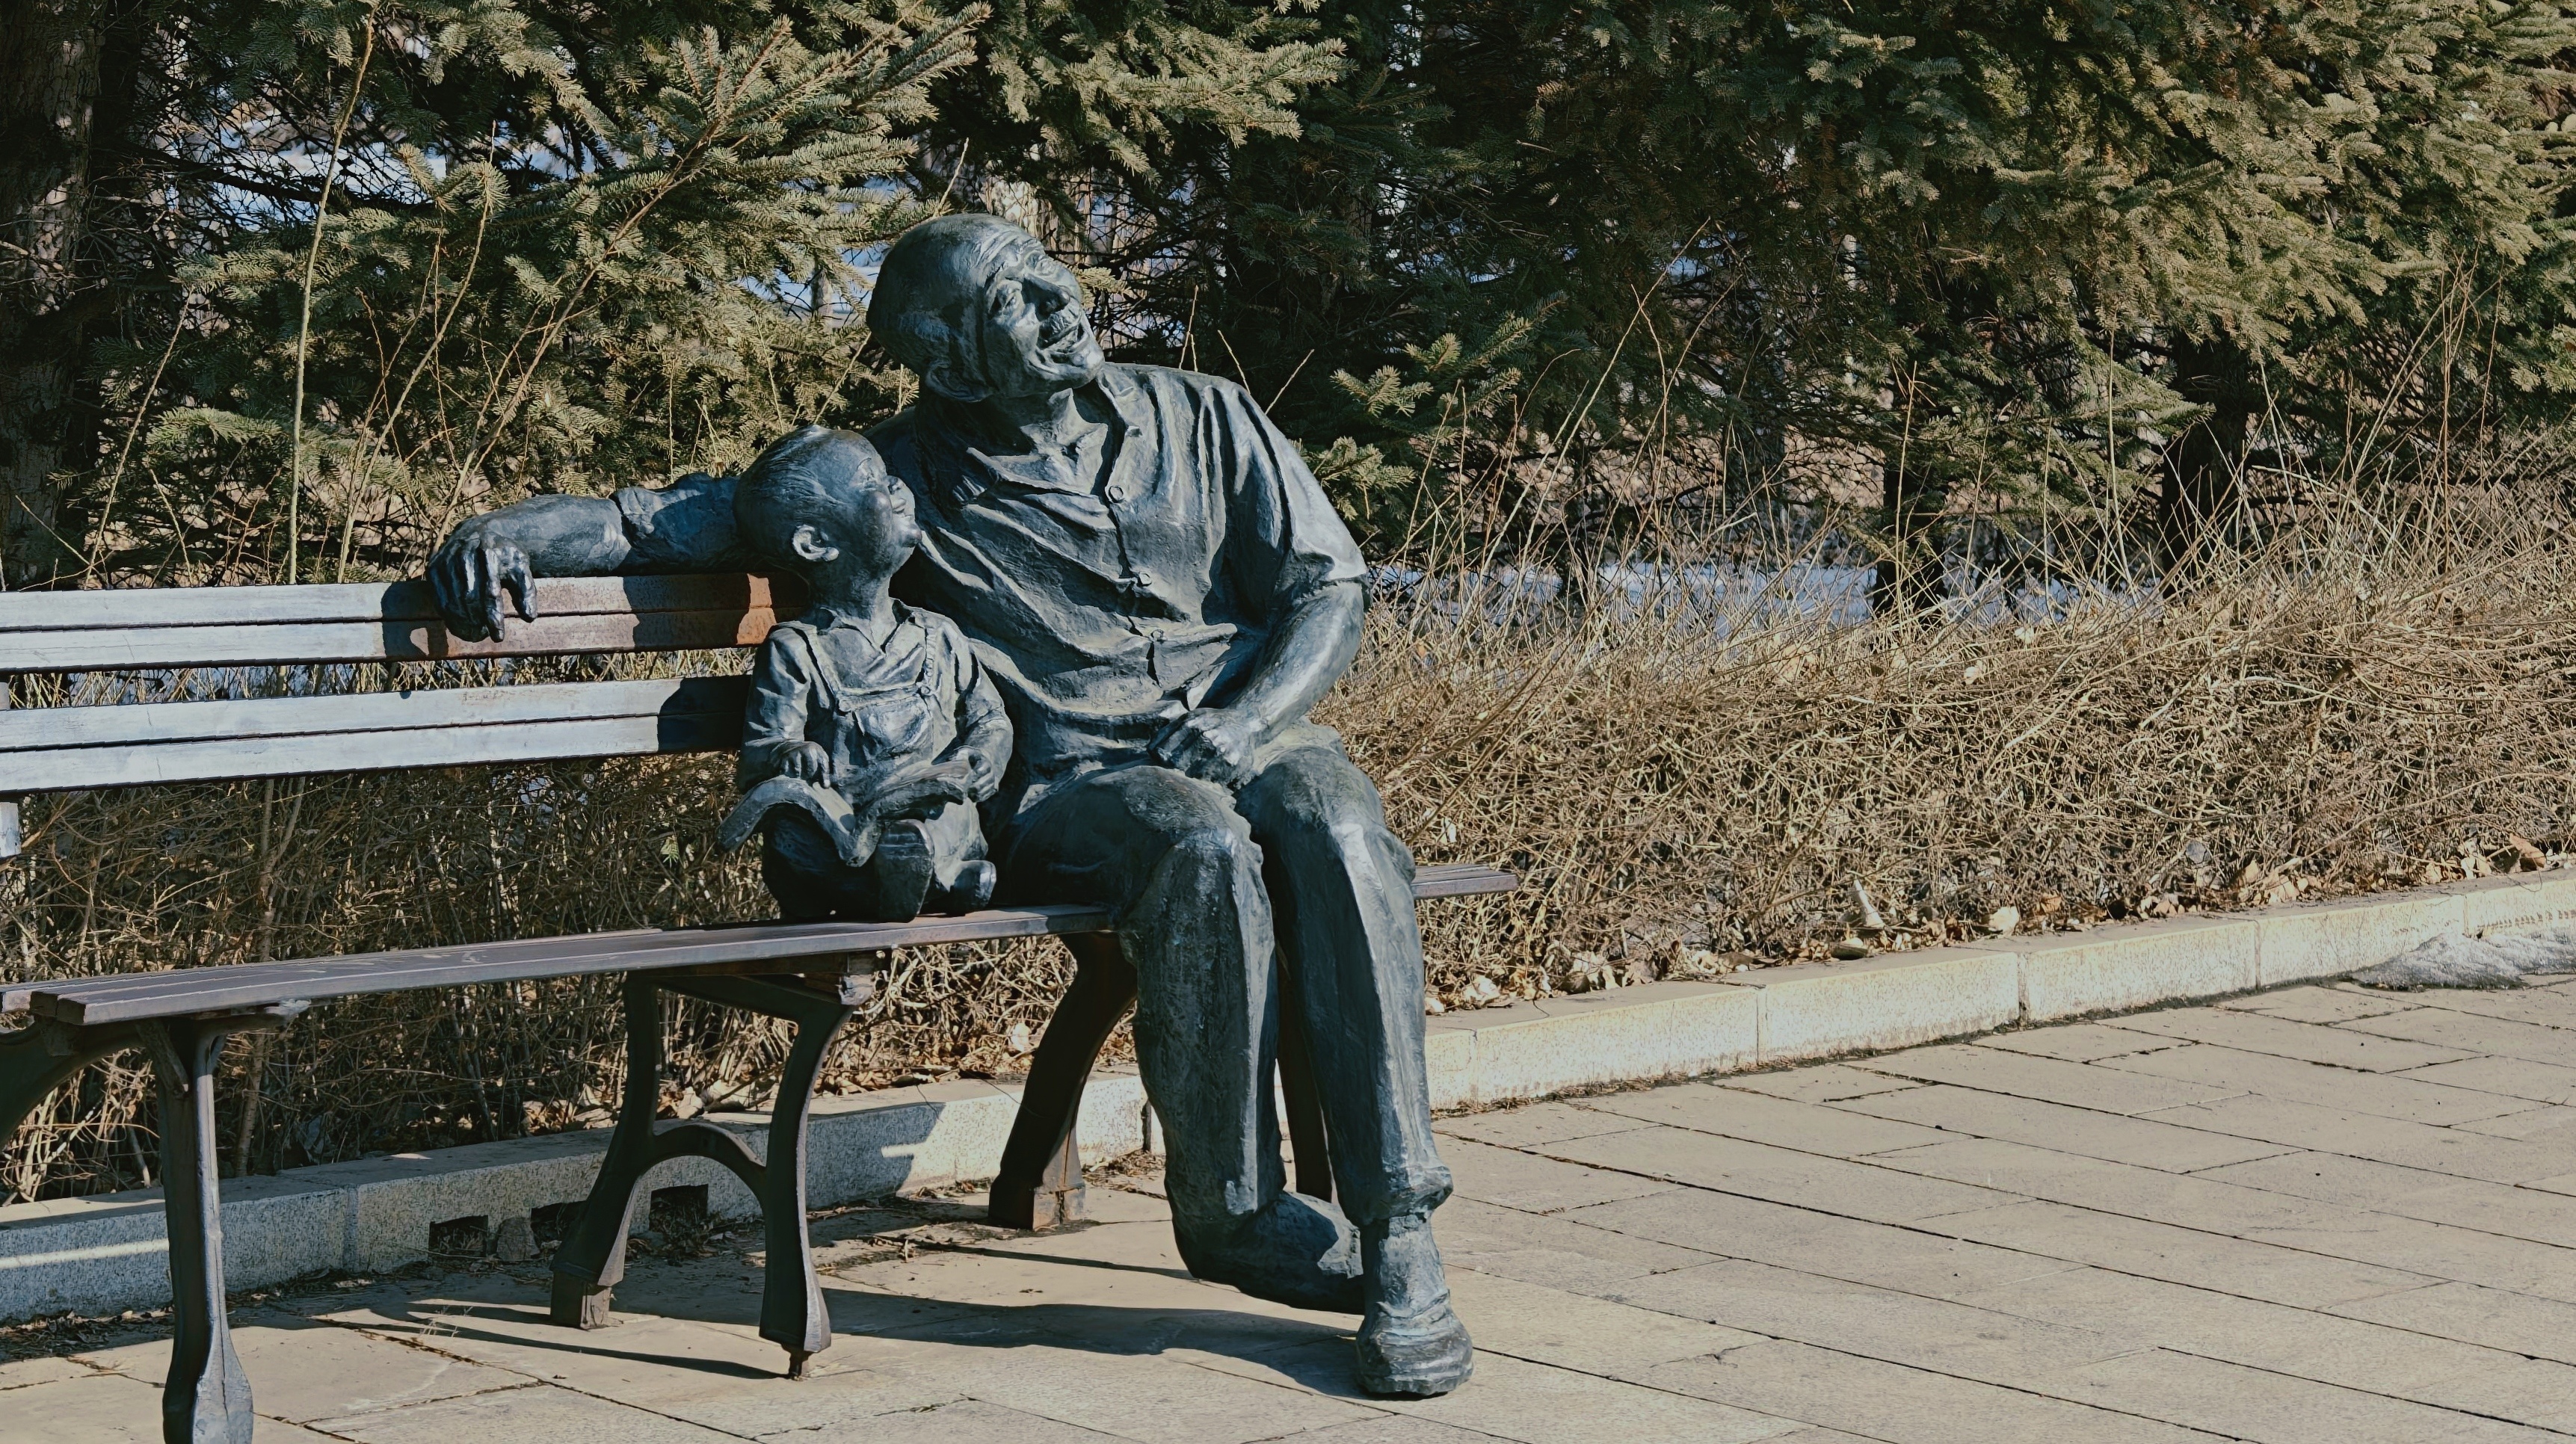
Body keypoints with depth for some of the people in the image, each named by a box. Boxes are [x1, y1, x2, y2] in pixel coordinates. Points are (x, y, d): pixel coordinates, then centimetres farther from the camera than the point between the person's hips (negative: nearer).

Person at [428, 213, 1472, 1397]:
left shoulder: (1201, 421, 16)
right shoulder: (907, 479, 10)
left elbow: (1329, 587, 12)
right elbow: (675, 517, 10)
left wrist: (1246, 720, -7)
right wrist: (508, 531, -8)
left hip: (1249, 731, 2)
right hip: (1065, 777, -2)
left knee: (1337, 836, -33)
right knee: (1203, 848, -37)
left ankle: (1399, 1239, -32)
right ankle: (1233, 1213, -21)